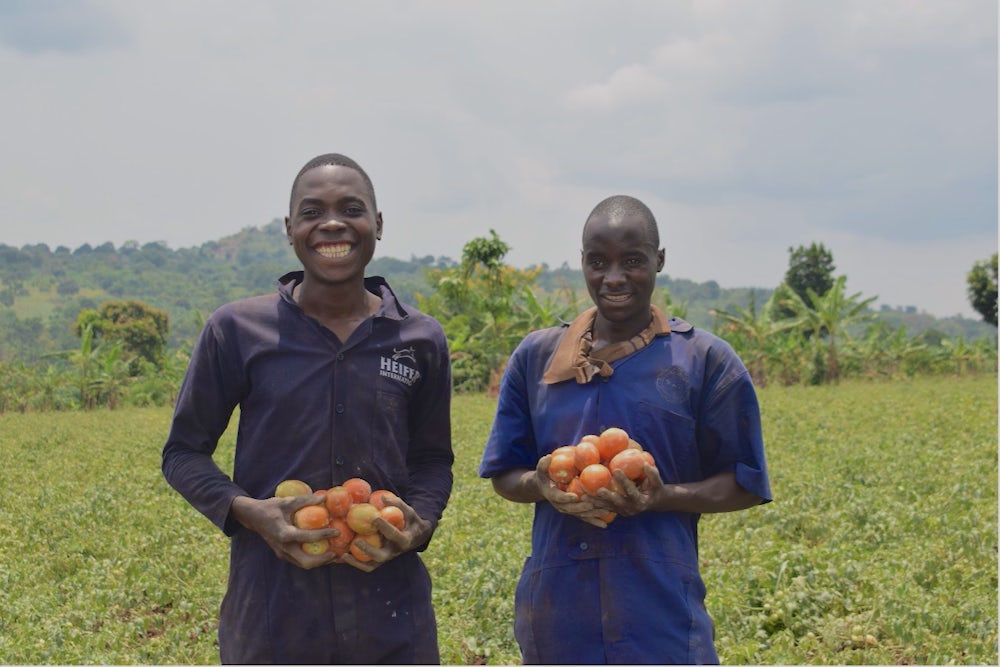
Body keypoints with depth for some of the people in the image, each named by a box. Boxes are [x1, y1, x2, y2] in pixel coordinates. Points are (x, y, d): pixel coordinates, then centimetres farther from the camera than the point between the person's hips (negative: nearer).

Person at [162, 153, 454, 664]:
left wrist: (421, 521, -6)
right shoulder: (236, 330, -2)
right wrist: (244, 510, -13)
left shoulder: (421, 340, 4)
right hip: (270, 616, -1)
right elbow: (183, 452, 5)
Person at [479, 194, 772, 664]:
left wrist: (665, 497, -15)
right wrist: (542, 486, -10)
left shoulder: (707, 361, 0)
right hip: (557, 604, 3)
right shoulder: (535, 357, 8)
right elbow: (504, 476, 14)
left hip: (660, 610, -3)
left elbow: (742, 487, 3)